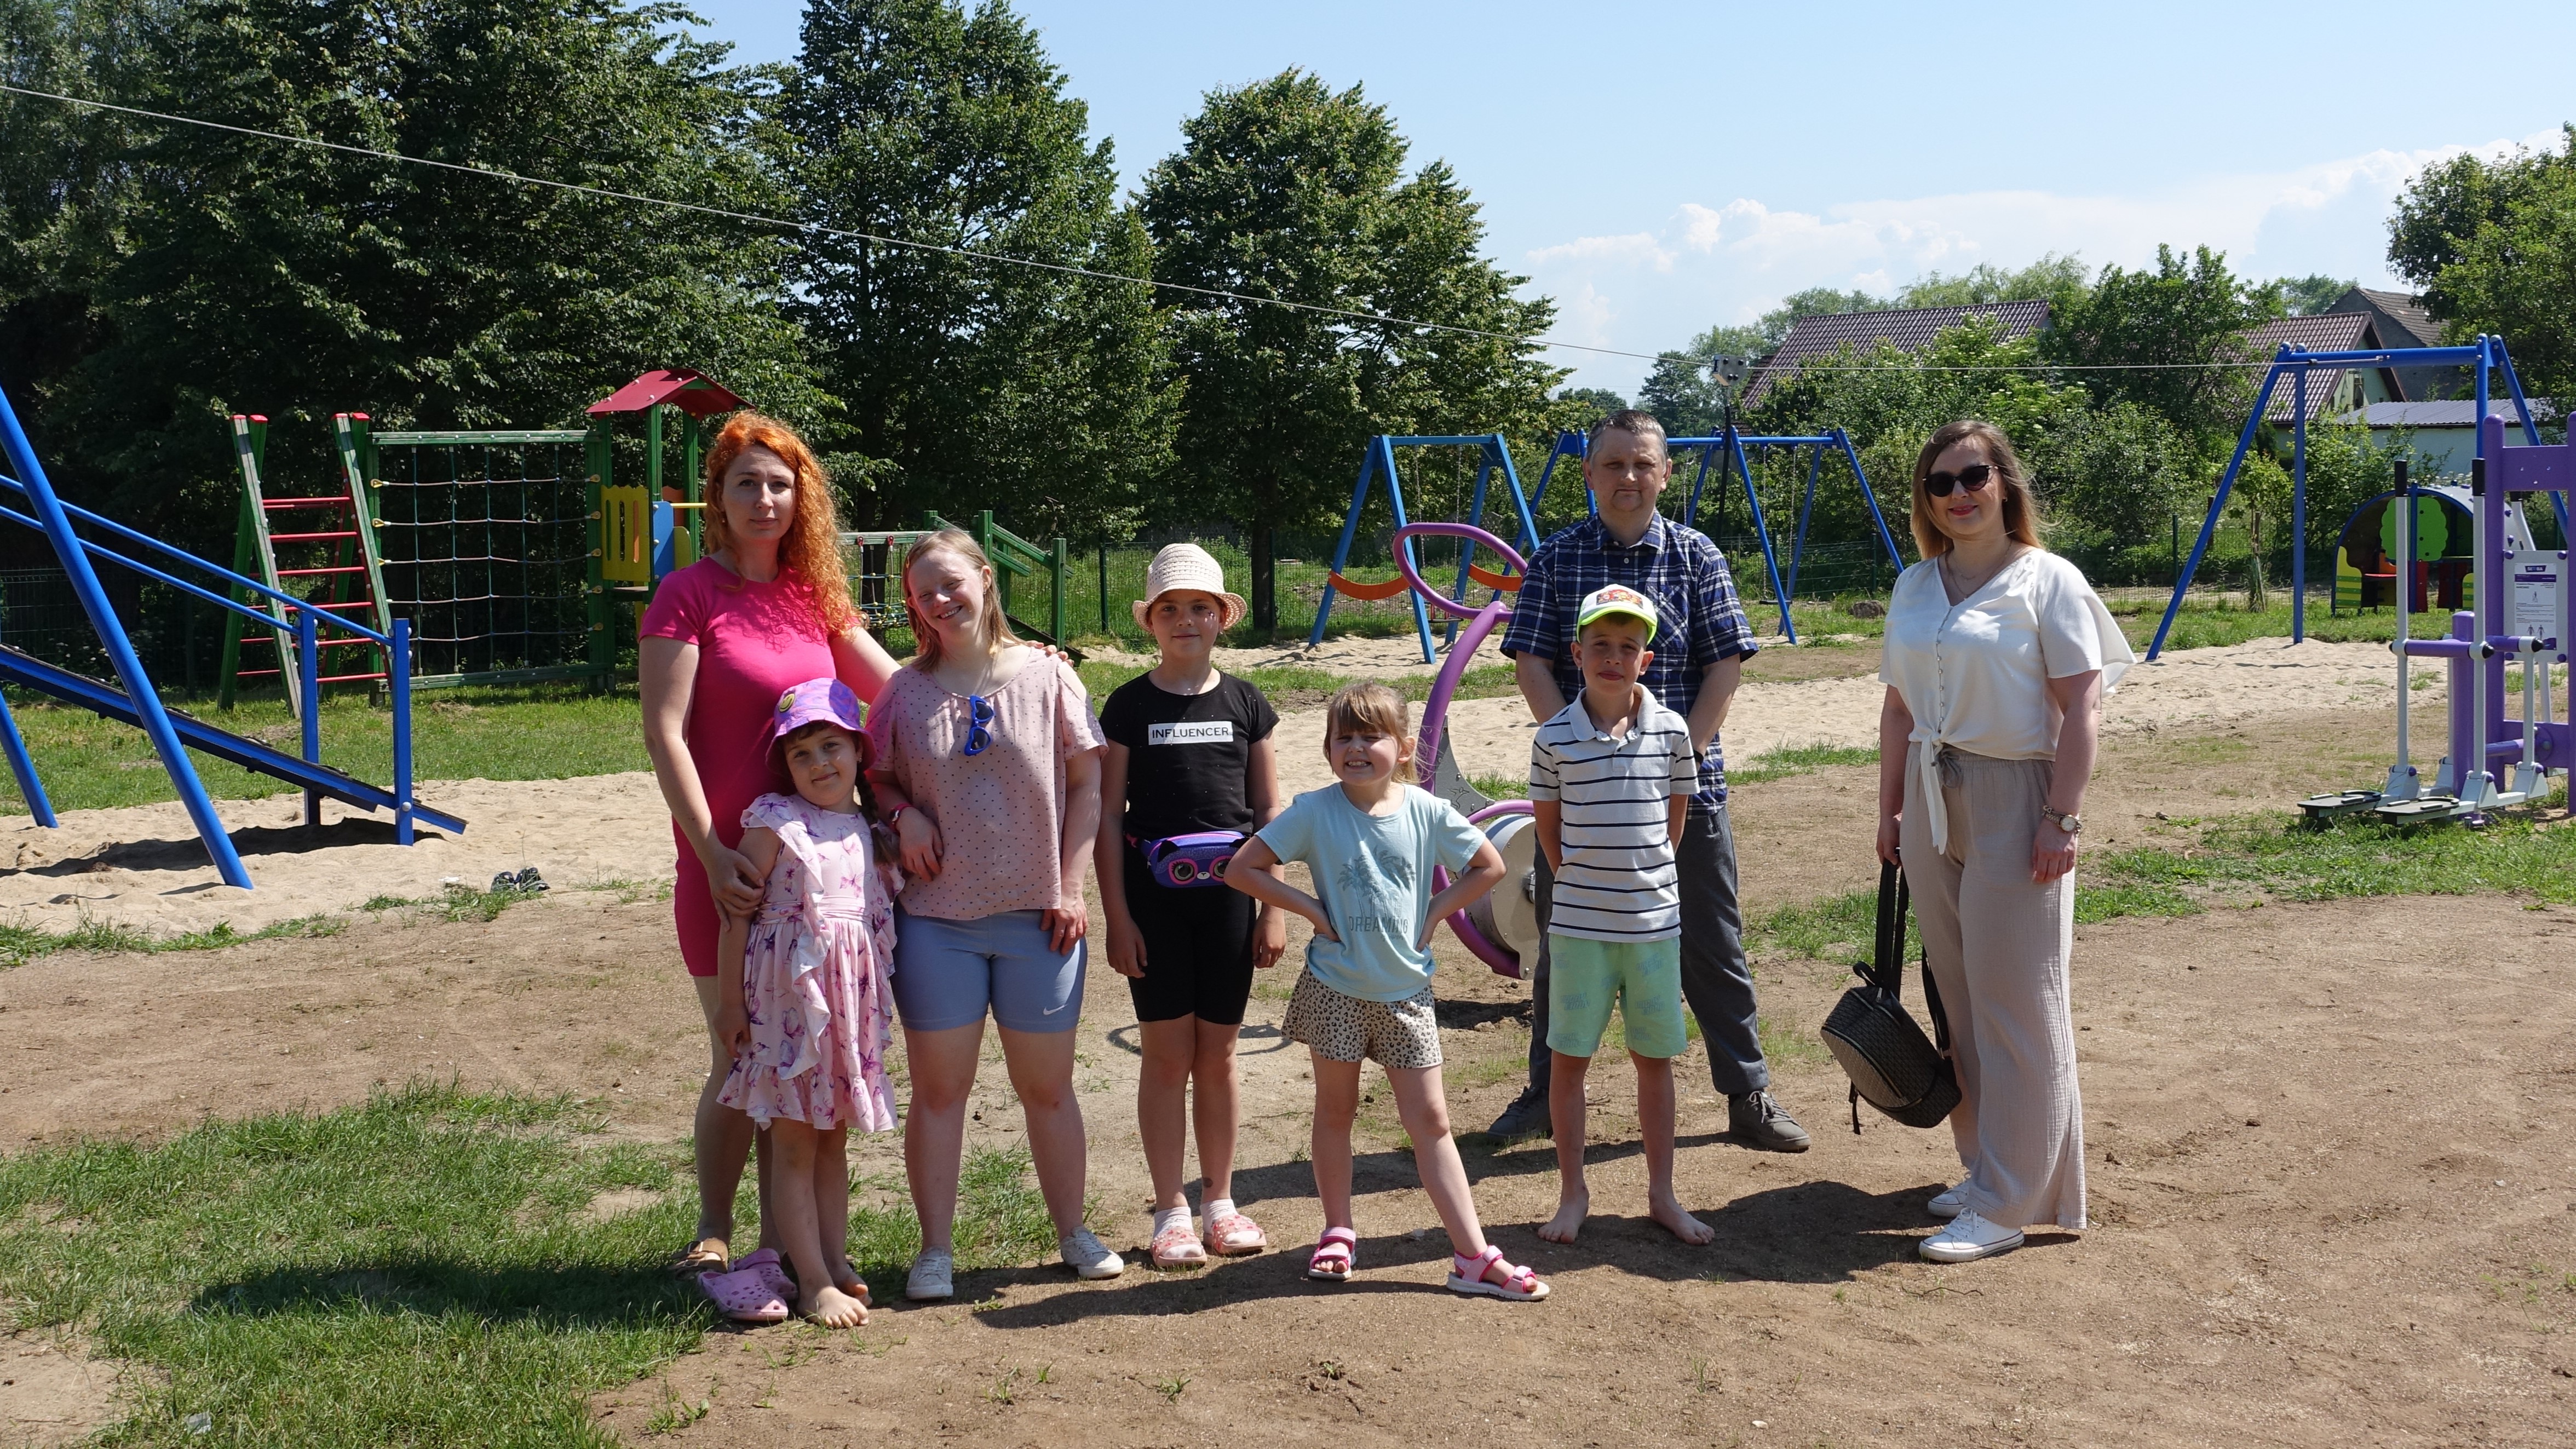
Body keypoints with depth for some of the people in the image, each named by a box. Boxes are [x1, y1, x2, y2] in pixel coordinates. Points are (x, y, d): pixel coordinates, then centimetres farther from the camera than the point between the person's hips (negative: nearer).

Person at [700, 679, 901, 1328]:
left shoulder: (873, 830, 9)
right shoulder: (774, 823, -7)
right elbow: (737, 914, -7)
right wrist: (730, 1002, -7)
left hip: (853, 999, 5)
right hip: (789, 993, -5)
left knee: (834, 1140, 14)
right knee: (795, 1146, 1)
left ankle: (836, 1261, 23)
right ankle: (814, 1284, 5)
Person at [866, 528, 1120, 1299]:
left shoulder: (1046, 675, -1)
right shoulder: (905, 689, 2)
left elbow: (1088, 782, 2)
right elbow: (873, 778, 13)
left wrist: (1071, 886, -3)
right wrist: (903, 816, -9)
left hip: (1035, 915, -1)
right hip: (934, 917, 1)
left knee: (1048, 1086, 10)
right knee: (938, 1089, 5)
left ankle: (1074, 1232, 26)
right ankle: (936, 1250, 16)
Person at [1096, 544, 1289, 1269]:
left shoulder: (1244, 703, 6)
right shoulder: (1129, 705, 0)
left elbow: (1269, 810, 9)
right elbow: (1108, 814, 0)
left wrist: (1275, 908, 4)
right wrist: (1116, 915, -5)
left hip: (1229, 892, 2)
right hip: (1154, 895, -1)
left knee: (1218, 1053, 9)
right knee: (1167, 1054, 2)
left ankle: (1219, 1201, 21)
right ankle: (1171, 1211, 12)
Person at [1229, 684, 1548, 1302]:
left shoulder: (1427, 811, -5)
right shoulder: (1314, 812, -9)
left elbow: (1490, 865, 7)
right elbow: (1243, 868, -7)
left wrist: (1435, 911, -3)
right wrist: (1311, 908, -11)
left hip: (1406, 990, 1)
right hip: (1335, 989, -1)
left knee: (1430, 1120, 4)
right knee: (1335, 1111, 11)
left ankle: (1474, 1257, 4)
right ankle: (1338, 1234, 27)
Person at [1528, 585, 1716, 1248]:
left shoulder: (1672, 731, -1)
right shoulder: (1555, 737, -5)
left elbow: (1676, 813, 11)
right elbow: (1546, 822, 6)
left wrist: (1642, 871, 10)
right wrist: (1577, 878, 4)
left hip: (1655, 919, 1)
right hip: (1580, 922, -1)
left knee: (1655, 1057, 10)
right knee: (1569, 1057, 5)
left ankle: (1662, 1195, 22)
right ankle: (1573, 1194, 18)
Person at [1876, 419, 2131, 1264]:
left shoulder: (2047, 582, -6)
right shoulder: (1914, 589, 11)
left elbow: (2080, 709, -11)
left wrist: (2063, 818, -17)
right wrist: (1890, 810, 12)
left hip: (2014, 798, -6)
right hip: (1933, 803, 6)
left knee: (2015, 1003, -3)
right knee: (1959, 995, 11)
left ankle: (2007, 1207, 2)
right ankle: (1987, 1170, 24)